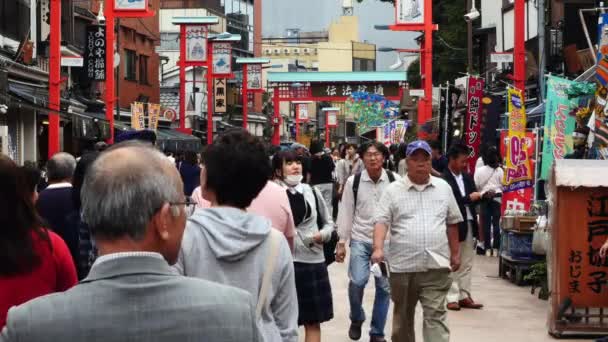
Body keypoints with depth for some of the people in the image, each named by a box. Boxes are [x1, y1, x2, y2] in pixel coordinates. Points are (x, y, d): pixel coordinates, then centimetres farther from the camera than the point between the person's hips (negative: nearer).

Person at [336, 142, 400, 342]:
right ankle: (356, 320, 13)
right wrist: (341, 243, 2)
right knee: (357, 281, -16)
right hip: (360, 239, -1)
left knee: (384, 287, 4)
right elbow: (346, 213, 2)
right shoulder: (353, 182, -3)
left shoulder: (394, 180, -4)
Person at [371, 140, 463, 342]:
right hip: (402, 265, 0)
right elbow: (382, 221, -7)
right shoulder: (393, 190, 1)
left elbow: (452, 223, 15)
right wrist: (378, 248, -22)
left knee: (436, 315, -6)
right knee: (403, 316, 13)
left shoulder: (443, 188, 8)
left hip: (436, 265, 0)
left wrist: (455, 253, 13)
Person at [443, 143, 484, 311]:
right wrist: (469, 198, -18)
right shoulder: (443, 180, -13)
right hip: (453, 226, -8)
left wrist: (480, 196, -6)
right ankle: (452, 297, 5)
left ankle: (464, 296, 18)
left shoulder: (467, 177, 13)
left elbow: (473, 198, 16)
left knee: (467, 264, 12)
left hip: (469, 225, 8)